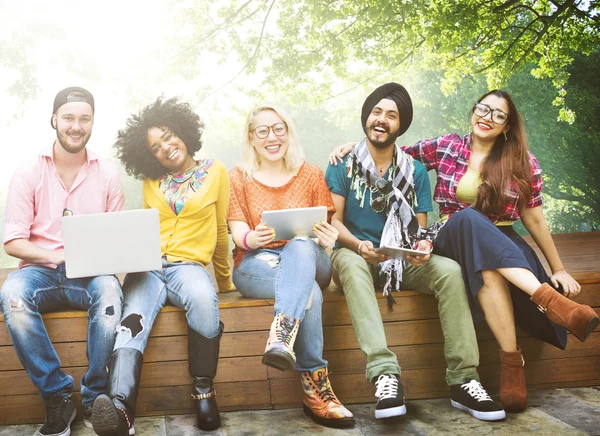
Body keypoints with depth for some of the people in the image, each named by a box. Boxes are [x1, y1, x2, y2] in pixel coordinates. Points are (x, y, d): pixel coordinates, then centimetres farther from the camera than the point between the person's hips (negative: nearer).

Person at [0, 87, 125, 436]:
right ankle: (58, 398, -22)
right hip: (41, 271, 0)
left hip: (91, 275, 0)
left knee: (109, 290, -35)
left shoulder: (108, 174, 8)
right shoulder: (29, 174, 4)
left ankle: (95, 399, -20)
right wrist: (59, 256, -17)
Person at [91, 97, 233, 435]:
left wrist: (225, 281, 22)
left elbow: (220, 231, 16)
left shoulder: (215, 172, 10)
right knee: (133, 321, -32)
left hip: (189, 264, -2)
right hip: (148, 266, 2)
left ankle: (204, 388, -23)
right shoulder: (151, 181, 18)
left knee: (203, 299, -39)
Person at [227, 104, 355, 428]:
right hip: (256, 265, -1)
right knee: (308, 292, -35)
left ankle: (282, 339, -55)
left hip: (308, 260, 1)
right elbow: (239, 234, 0)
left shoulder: (311, 175, 13)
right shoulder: (238, 178, 11)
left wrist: (327, 239, -20)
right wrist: (252, 238, -26)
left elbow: (325, 231, 7)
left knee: (301, 247, -38)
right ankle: (316, 387, -34)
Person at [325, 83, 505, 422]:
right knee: (350, 263, -38)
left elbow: (421, 226, 7)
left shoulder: (415, 171, 9)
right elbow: (334, 221, -5)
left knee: (450, 270, -26)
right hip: (356, 254, -2)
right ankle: (385, 372, -49)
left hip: (403, 261, 3)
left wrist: (424, 245, -17)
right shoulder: (343, 166, 1)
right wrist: (359, 245, -26)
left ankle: (463, 380, -27)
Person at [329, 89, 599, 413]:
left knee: (490, 271, -41)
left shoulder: (523, 163, 5)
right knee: (468, 217, -39)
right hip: (455, 239, 0)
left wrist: (559, 270, 6)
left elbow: (534, 219, 8)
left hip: (503, 245, 0)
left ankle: (512, 362, -41)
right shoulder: (445, 148, 7)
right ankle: (550, 300, -46)